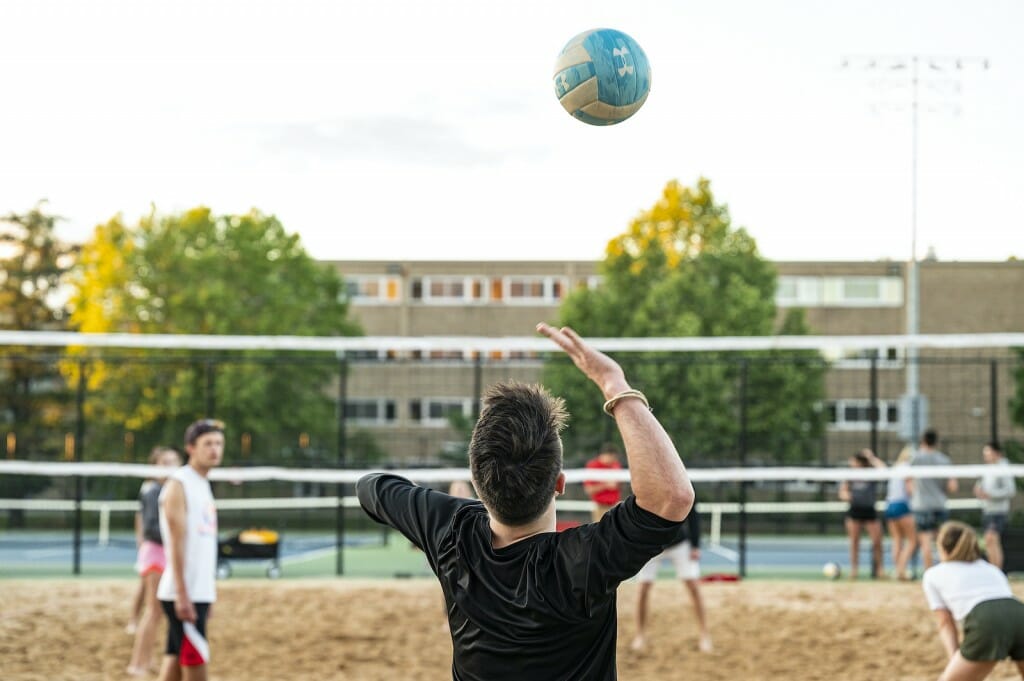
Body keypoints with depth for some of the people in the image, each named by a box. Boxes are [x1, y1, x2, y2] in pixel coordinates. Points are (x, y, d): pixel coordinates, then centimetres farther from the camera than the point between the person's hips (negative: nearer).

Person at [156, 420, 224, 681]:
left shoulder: (203, 484, 17)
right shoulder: (178, 485, -10)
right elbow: (177, 544, -16)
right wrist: (182, 596, -21)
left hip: (199, 593, 8)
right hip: (184, 595, -8)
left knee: (175, 660, 9)